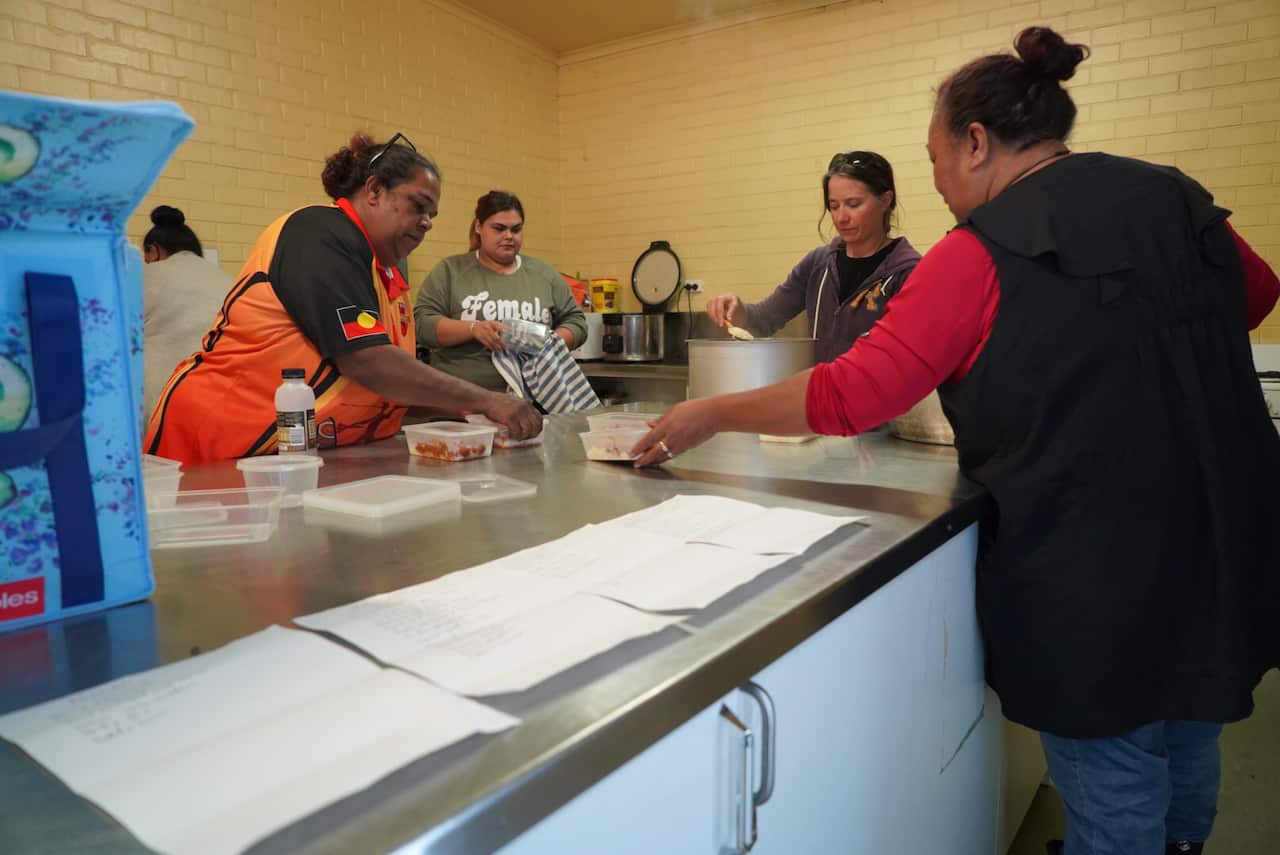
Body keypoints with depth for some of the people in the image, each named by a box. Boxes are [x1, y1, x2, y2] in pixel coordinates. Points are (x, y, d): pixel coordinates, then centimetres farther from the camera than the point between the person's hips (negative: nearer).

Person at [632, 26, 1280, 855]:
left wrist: (711, 414, -8)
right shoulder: (1177, 201, 5)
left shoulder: (983, 254, -16)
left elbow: (849, 397, -18)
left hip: (1096, 578, -7)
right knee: (1186, 761, 27)